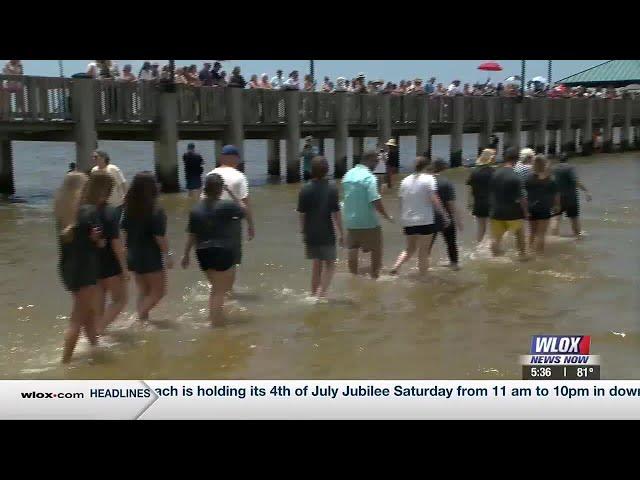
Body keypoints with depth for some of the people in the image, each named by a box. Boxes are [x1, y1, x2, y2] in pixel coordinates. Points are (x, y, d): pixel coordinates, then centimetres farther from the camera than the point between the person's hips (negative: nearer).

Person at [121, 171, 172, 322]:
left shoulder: (128, 208, 0)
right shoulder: (156, 211, -17)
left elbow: (125, 232, 5)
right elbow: (160, 236, -18)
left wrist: (129, 250, 15)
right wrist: (167, 254, -9)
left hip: (133, 255, 6)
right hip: (151, 257, -6)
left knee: (143, 291, 19)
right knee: (158, 291, 9)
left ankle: (142, 318, 21)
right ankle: (141, 315, -5)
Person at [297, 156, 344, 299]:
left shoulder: (305, 190, -2)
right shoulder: (332, 188, -10)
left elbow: (301, 213, 1)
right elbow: (336, 213, -10)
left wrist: (303, 231, 14)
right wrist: (340, 233, -4)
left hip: (311, 234, 3)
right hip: (327, 233, -3)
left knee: (317, 263, 17)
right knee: (330, 264, 9)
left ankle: (314, 294, 21)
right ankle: (322, 292, -6)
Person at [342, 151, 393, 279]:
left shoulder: (348, 175, 6)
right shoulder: (369, 177, -17)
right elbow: (375, 201, -21)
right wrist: (387, 216, -9)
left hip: (350, 220, 7)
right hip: (368, 222, -7)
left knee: (353, 249, 14)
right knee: (376, 250, 8)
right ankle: (374, 276, 12)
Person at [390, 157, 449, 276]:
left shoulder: (405, 180, 8)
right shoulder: (428, 179, -7)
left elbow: (401, 202, 10)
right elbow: (434, 200, -14)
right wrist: (445, 215, -9)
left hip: (407, 221, 5)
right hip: (425, 221, -5)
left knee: (410, 249, 17)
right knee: (423, 251, 5)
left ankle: (395, 267, 0)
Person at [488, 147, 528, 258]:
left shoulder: (495, 174, -1)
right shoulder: (515, 177, -17)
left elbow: (491, 194, 7)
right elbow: (520, 198, -15)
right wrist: (525, 211, -3)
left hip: (496, 212, 4)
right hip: (512, 212, -3)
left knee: (496, 237, 8)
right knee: (519, 233, 18)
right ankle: (522, 255, 27)